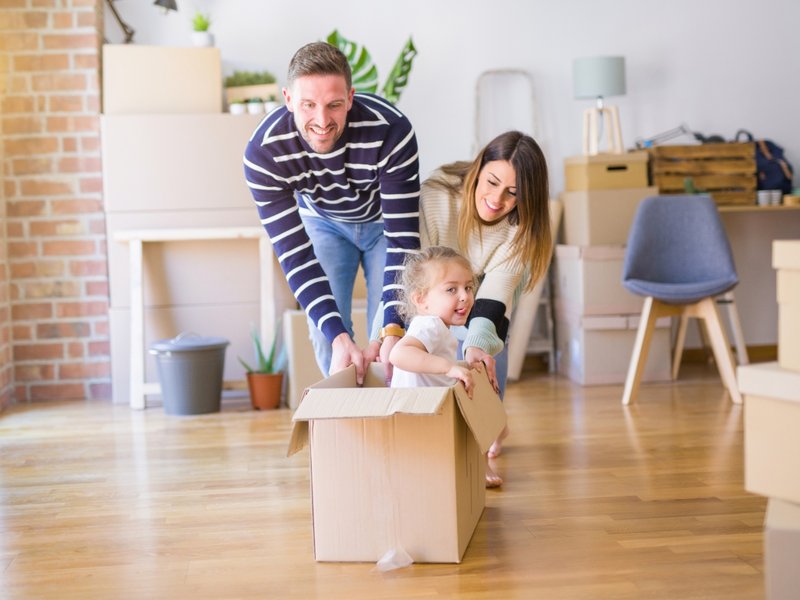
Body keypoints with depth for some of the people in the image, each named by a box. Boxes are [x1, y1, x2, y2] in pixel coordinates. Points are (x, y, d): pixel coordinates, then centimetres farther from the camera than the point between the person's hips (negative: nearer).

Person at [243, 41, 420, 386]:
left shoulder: (391, 131, -38)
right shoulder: (263, 153, -33)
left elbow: (403, 238, -33)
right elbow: (294, 254, -29)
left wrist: (393, 331, -42)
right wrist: (338, 336, -39)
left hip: (387, 221, -1)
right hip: (323, 223, 1)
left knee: (388, 337, -10)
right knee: (326, 334, -7)